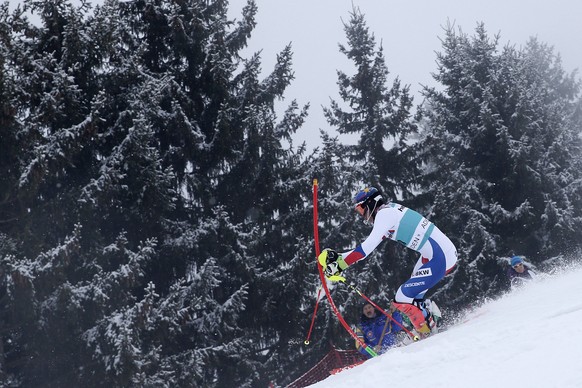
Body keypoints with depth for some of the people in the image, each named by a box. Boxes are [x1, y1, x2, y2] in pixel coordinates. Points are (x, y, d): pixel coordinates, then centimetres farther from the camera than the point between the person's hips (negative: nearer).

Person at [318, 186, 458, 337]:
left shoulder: (384, 213, -12)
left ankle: (427, 336, 0)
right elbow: (367, 246, 21)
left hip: (440, 259, -10)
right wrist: (337, 257, 13)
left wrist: (339, 264, -20)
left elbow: (368, 247, -22)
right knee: (414, 295, 22)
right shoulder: (389, 210, 16)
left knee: (402, 299, -8)